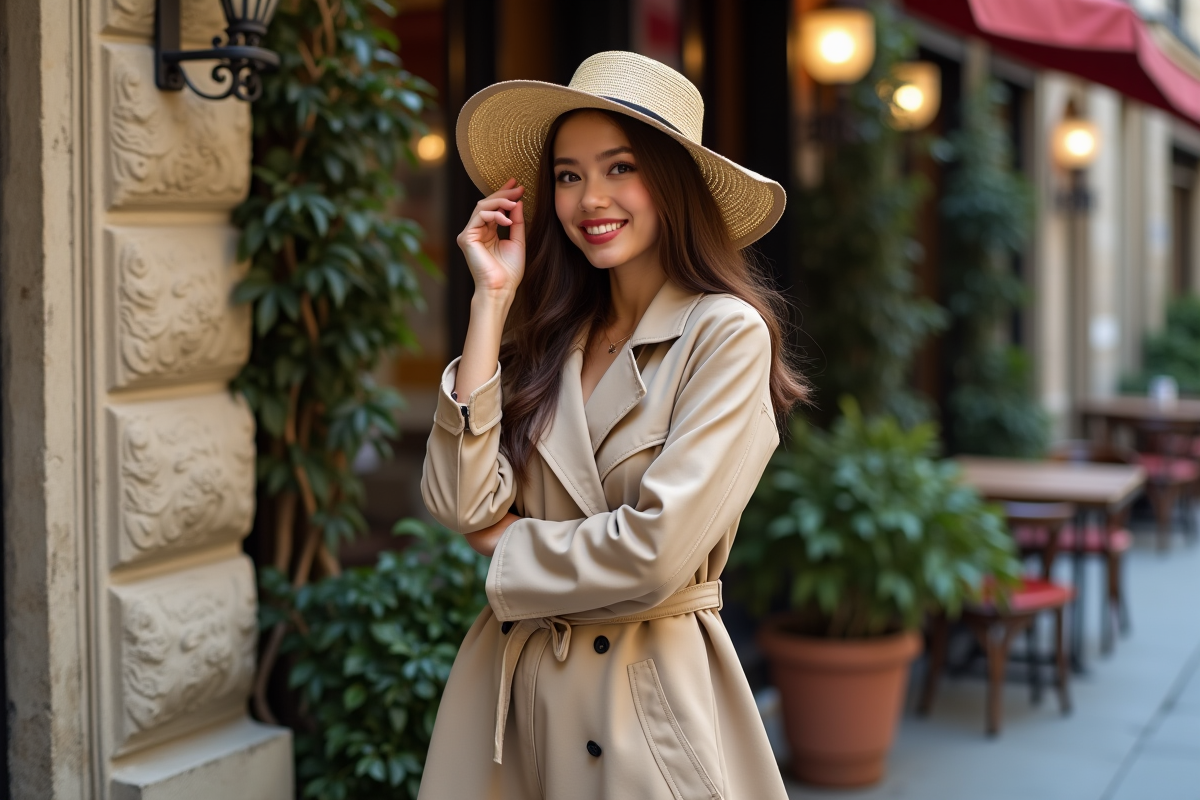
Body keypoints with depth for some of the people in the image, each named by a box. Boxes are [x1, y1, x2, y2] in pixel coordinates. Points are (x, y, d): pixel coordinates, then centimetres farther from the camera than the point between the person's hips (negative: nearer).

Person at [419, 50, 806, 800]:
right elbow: (462, 501, -9)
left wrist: (510, 539, -5)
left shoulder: (726, 334, -12)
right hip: (510, 686, 5)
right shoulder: (553, 337, 5)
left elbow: (655, 552, -20)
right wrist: (493, 296, -6)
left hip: (651, 693, -5)